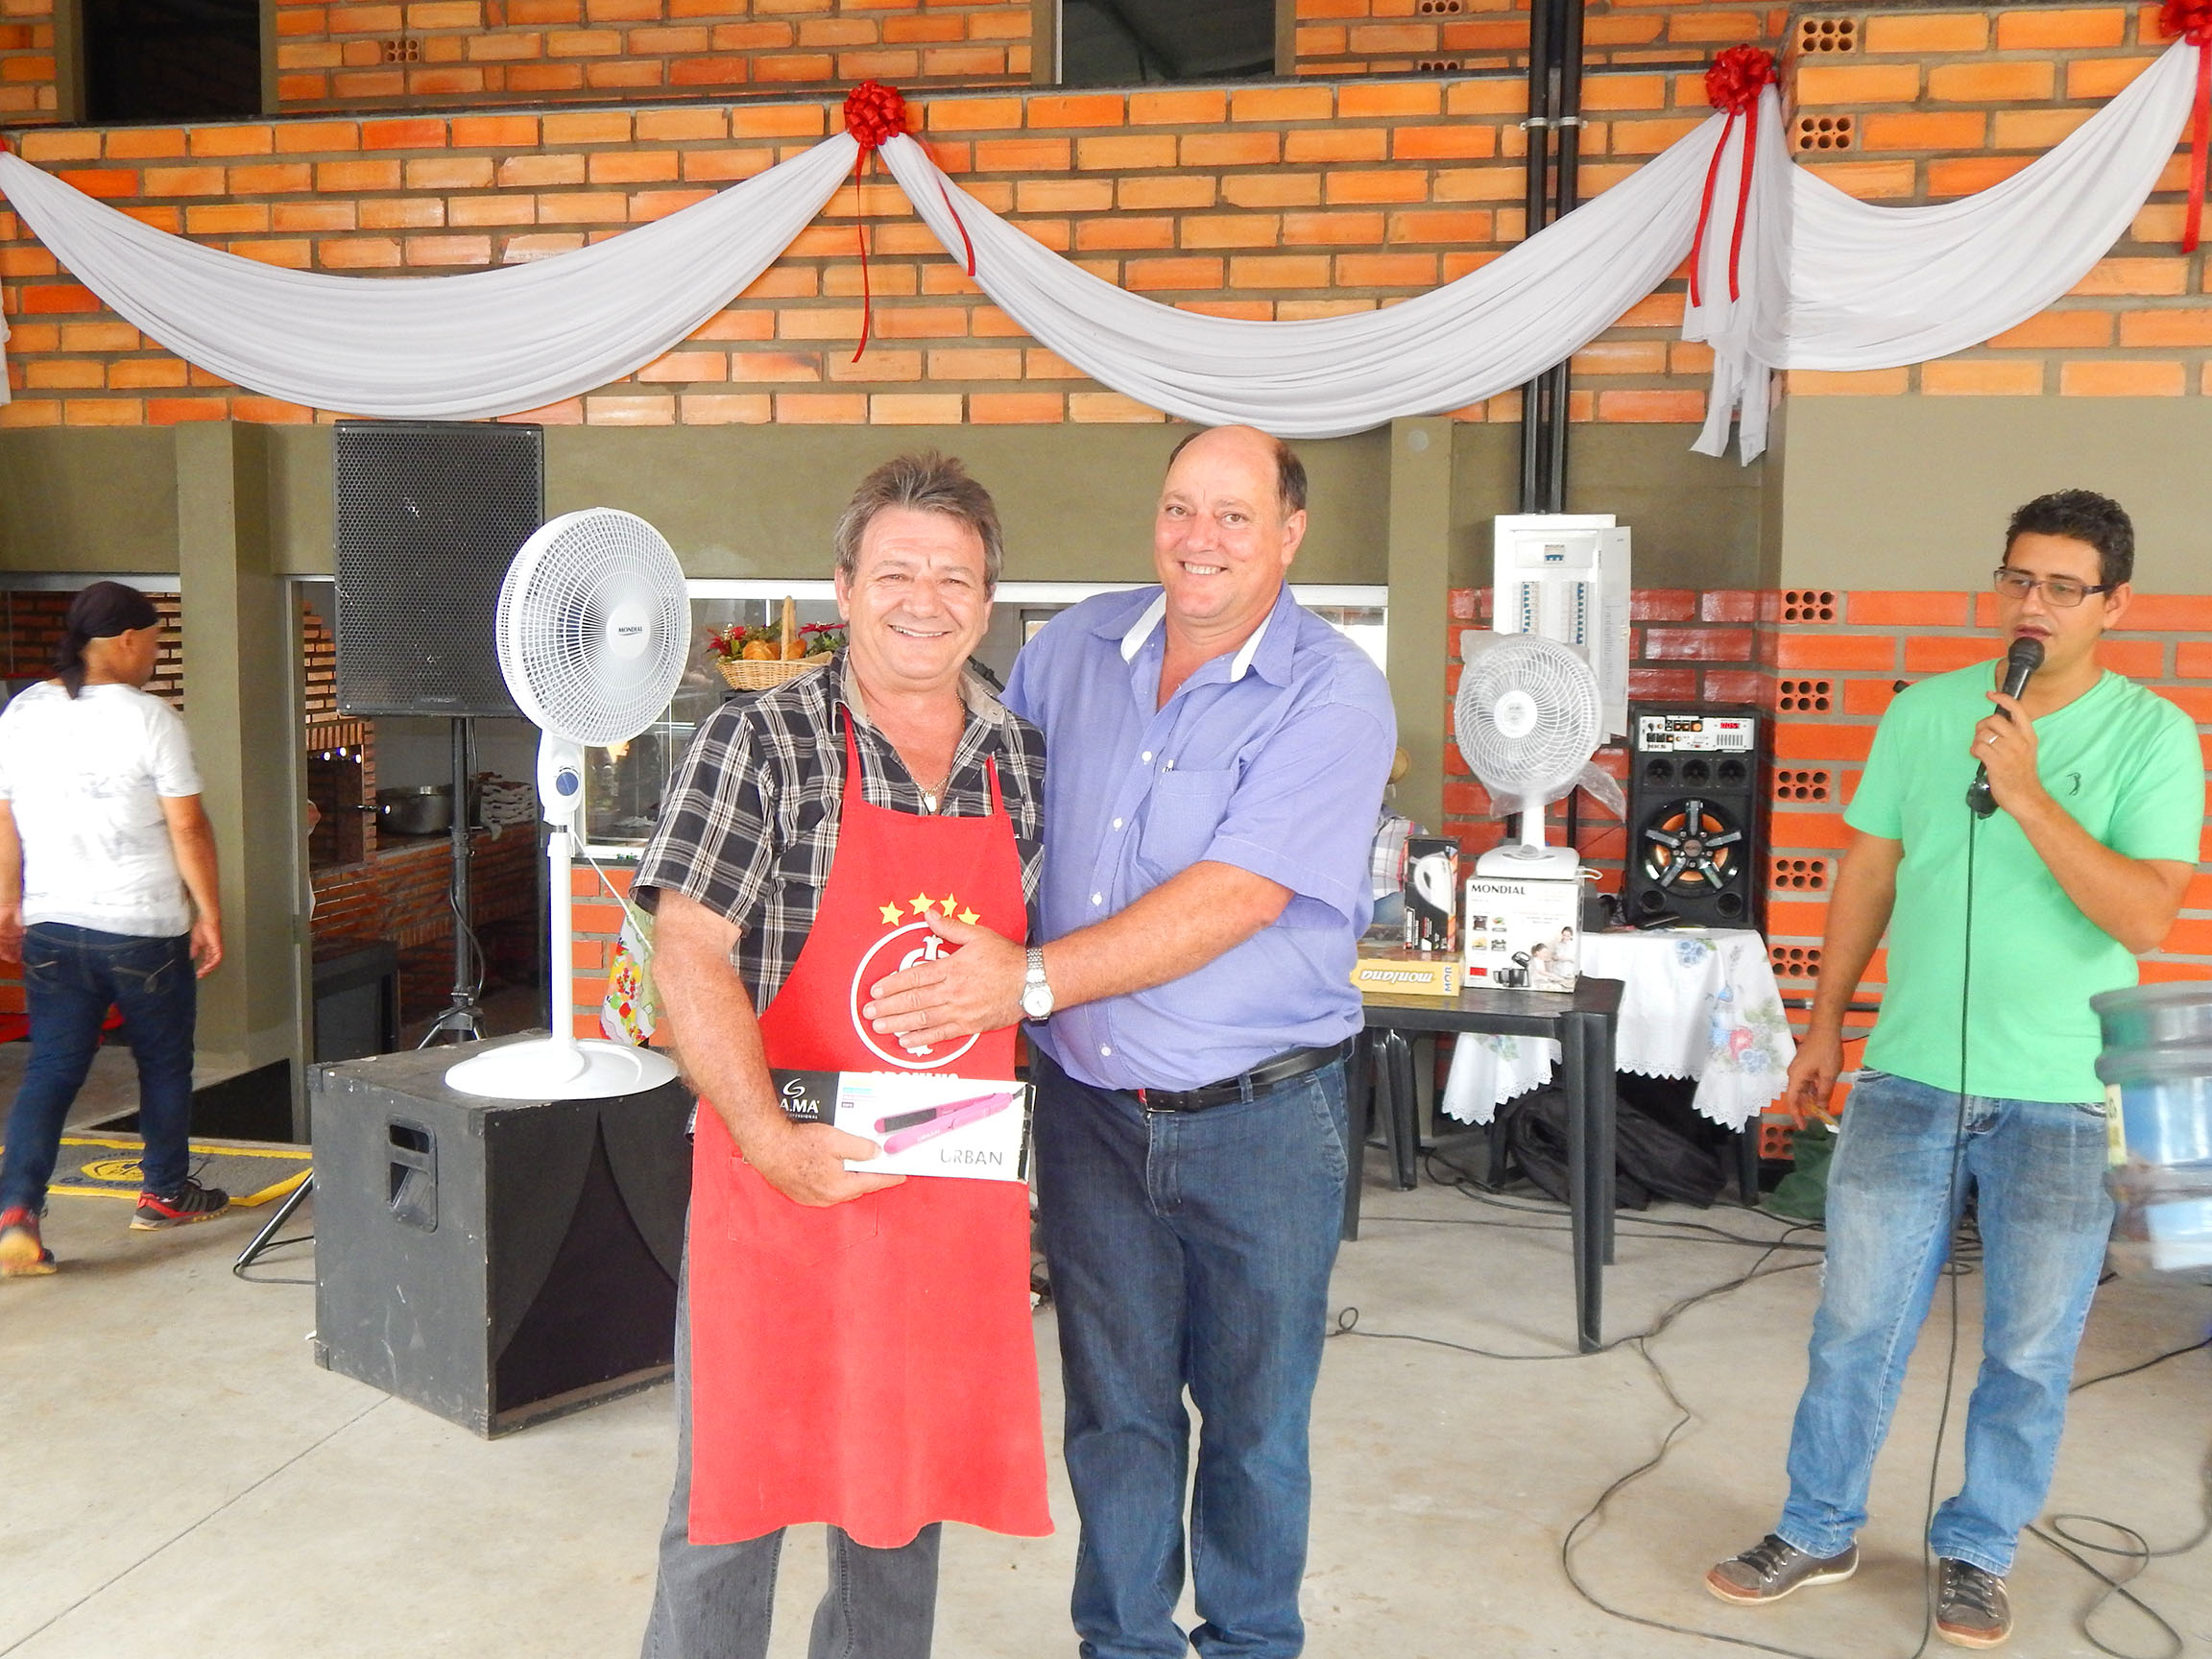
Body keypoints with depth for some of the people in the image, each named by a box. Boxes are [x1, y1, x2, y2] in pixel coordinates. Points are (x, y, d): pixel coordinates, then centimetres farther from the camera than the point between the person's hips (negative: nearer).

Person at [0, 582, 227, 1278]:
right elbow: (187, 828, -12)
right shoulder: (149, 718, -11)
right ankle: (165, 1193, 28)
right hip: (146, 929, -4)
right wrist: (209, 913, -4)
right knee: (164, 1063, 15)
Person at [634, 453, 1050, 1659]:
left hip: (958, 1187, 4)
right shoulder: (758, 745, -7)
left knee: (912, 1476, 17)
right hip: (784, 1177, -4)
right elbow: (687, 955, -13)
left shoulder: (1025, 766, 7)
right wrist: (772, 1139, -22)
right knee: (734, 1486, 7)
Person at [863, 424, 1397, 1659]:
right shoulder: (1078, 646, 2)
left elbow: (1231, 901, -22)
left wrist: (1032, 980, -26)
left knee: (1255, 1414, 13)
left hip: (1260, 1118, -3)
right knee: (1114, 1408, 15)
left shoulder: (1333, 695, -14)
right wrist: (960, 953, 0)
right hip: (1091, 1105, 4)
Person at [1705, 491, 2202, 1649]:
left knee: (2030, 1351, 10)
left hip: (2061, 1100, -2)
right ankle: (1817, 1531, 27)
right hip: (1908, 1078, 2)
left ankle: (1976, 1553, 30)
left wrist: (2025, 793, -23)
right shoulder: (1924, 713, 3)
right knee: (1855, 1326, 9)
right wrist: (1824, 1024, 10)